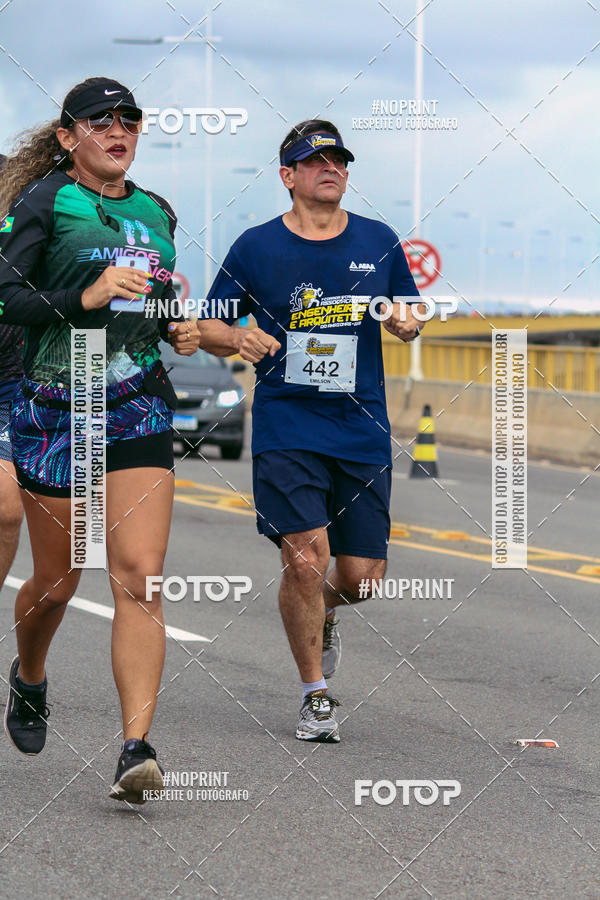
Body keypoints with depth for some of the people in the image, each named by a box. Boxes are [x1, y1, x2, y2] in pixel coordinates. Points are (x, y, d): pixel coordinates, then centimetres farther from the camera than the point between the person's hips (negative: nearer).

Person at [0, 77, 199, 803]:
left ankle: (137, 746, -16)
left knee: (138, 578, -11)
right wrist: (83, 297, -23)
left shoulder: (156, 213, 14)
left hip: (139, 408, 3)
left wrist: (180, 331, 7)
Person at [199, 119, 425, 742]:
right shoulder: (256, 247, 1)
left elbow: (407, 314, 19)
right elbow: (208, 327, 7)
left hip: (363, 430, 3)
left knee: (361, 576, 2)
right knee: (305, 559, -15)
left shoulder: (379, 242, 7)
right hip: (286, 429, -3)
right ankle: (315, 695, 3)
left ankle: (321, 613, 40)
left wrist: (406, 321, -5)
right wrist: (238, 338, -15)